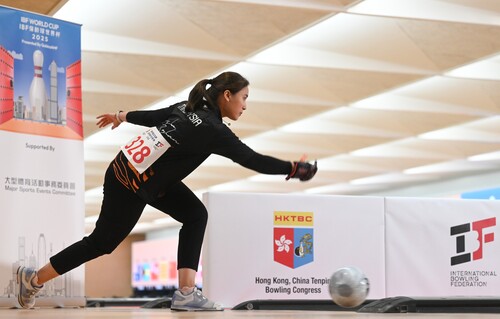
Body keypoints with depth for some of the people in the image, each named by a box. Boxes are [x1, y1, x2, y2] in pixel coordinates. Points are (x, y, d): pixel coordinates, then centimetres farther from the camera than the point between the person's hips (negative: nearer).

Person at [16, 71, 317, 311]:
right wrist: (293, 169, -10)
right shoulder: (213, 131, -23)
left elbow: (155, 116, 15)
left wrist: (123, 116, 31)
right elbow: (253, 160, -20)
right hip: (129, 186, -9)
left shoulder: (190, 108, -1)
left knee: (196, 215, 1)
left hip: (151, 177, 9)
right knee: (102, 242, 7)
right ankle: (34, 279, 23)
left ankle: (186, 293, -1)